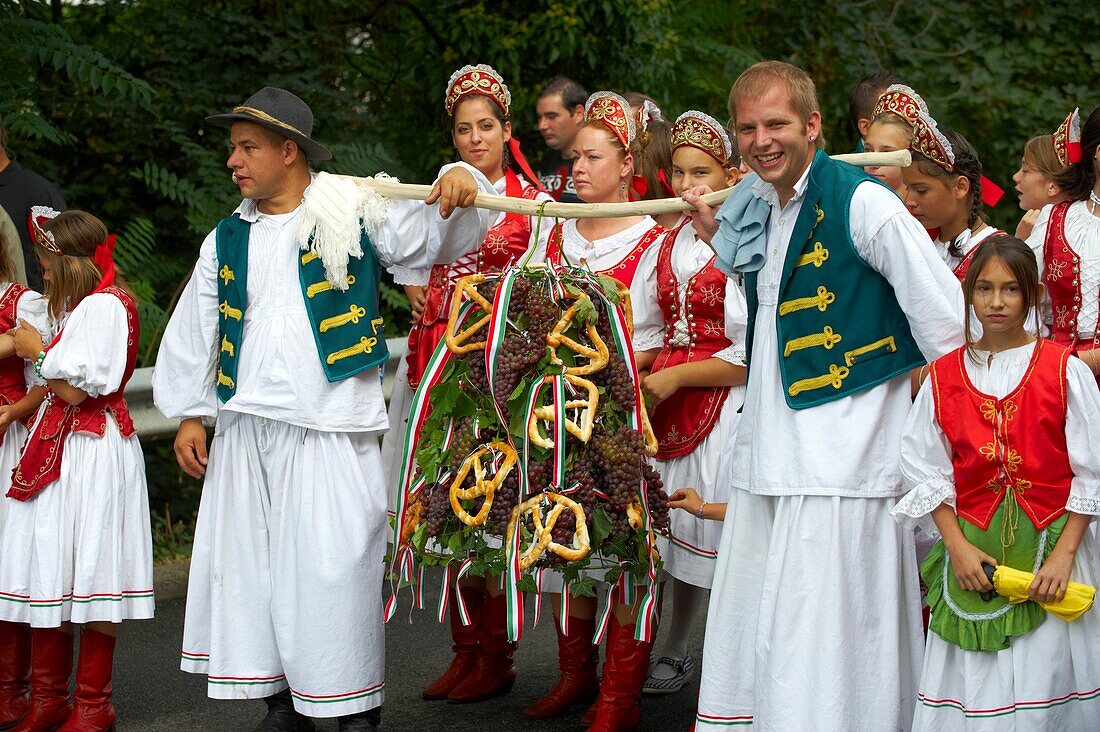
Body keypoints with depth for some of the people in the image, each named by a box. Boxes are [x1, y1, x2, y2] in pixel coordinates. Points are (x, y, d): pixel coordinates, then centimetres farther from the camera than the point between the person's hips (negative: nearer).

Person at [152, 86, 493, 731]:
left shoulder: (354, 213, 1)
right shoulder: (228, 241, 15)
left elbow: (434, 235, -9)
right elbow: (195, 333, 19)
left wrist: (461, 182, -28)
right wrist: (191, 414, 16)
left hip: (330, 432, -5)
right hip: (245, 431, 5)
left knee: (335, 568, -7)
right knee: (252, 564, 7)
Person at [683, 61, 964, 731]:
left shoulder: (863, 203, -11)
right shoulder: (758, 209, 12)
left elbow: (946, 323, -9)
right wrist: (717, 236, 16)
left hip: (840, 470, -8)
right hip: (765, 467, 8)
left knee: (822, 664, -6)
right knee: (751, 652, 13)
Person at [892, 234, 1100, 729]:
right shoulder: (944, 376, 6)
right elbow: (927, 471, 6)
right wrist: (958, 546, -6)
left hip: (1051, 544, -2)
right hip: (970, 553, 2)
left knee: (1042, 689, -3)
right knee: (972, 689, 0)